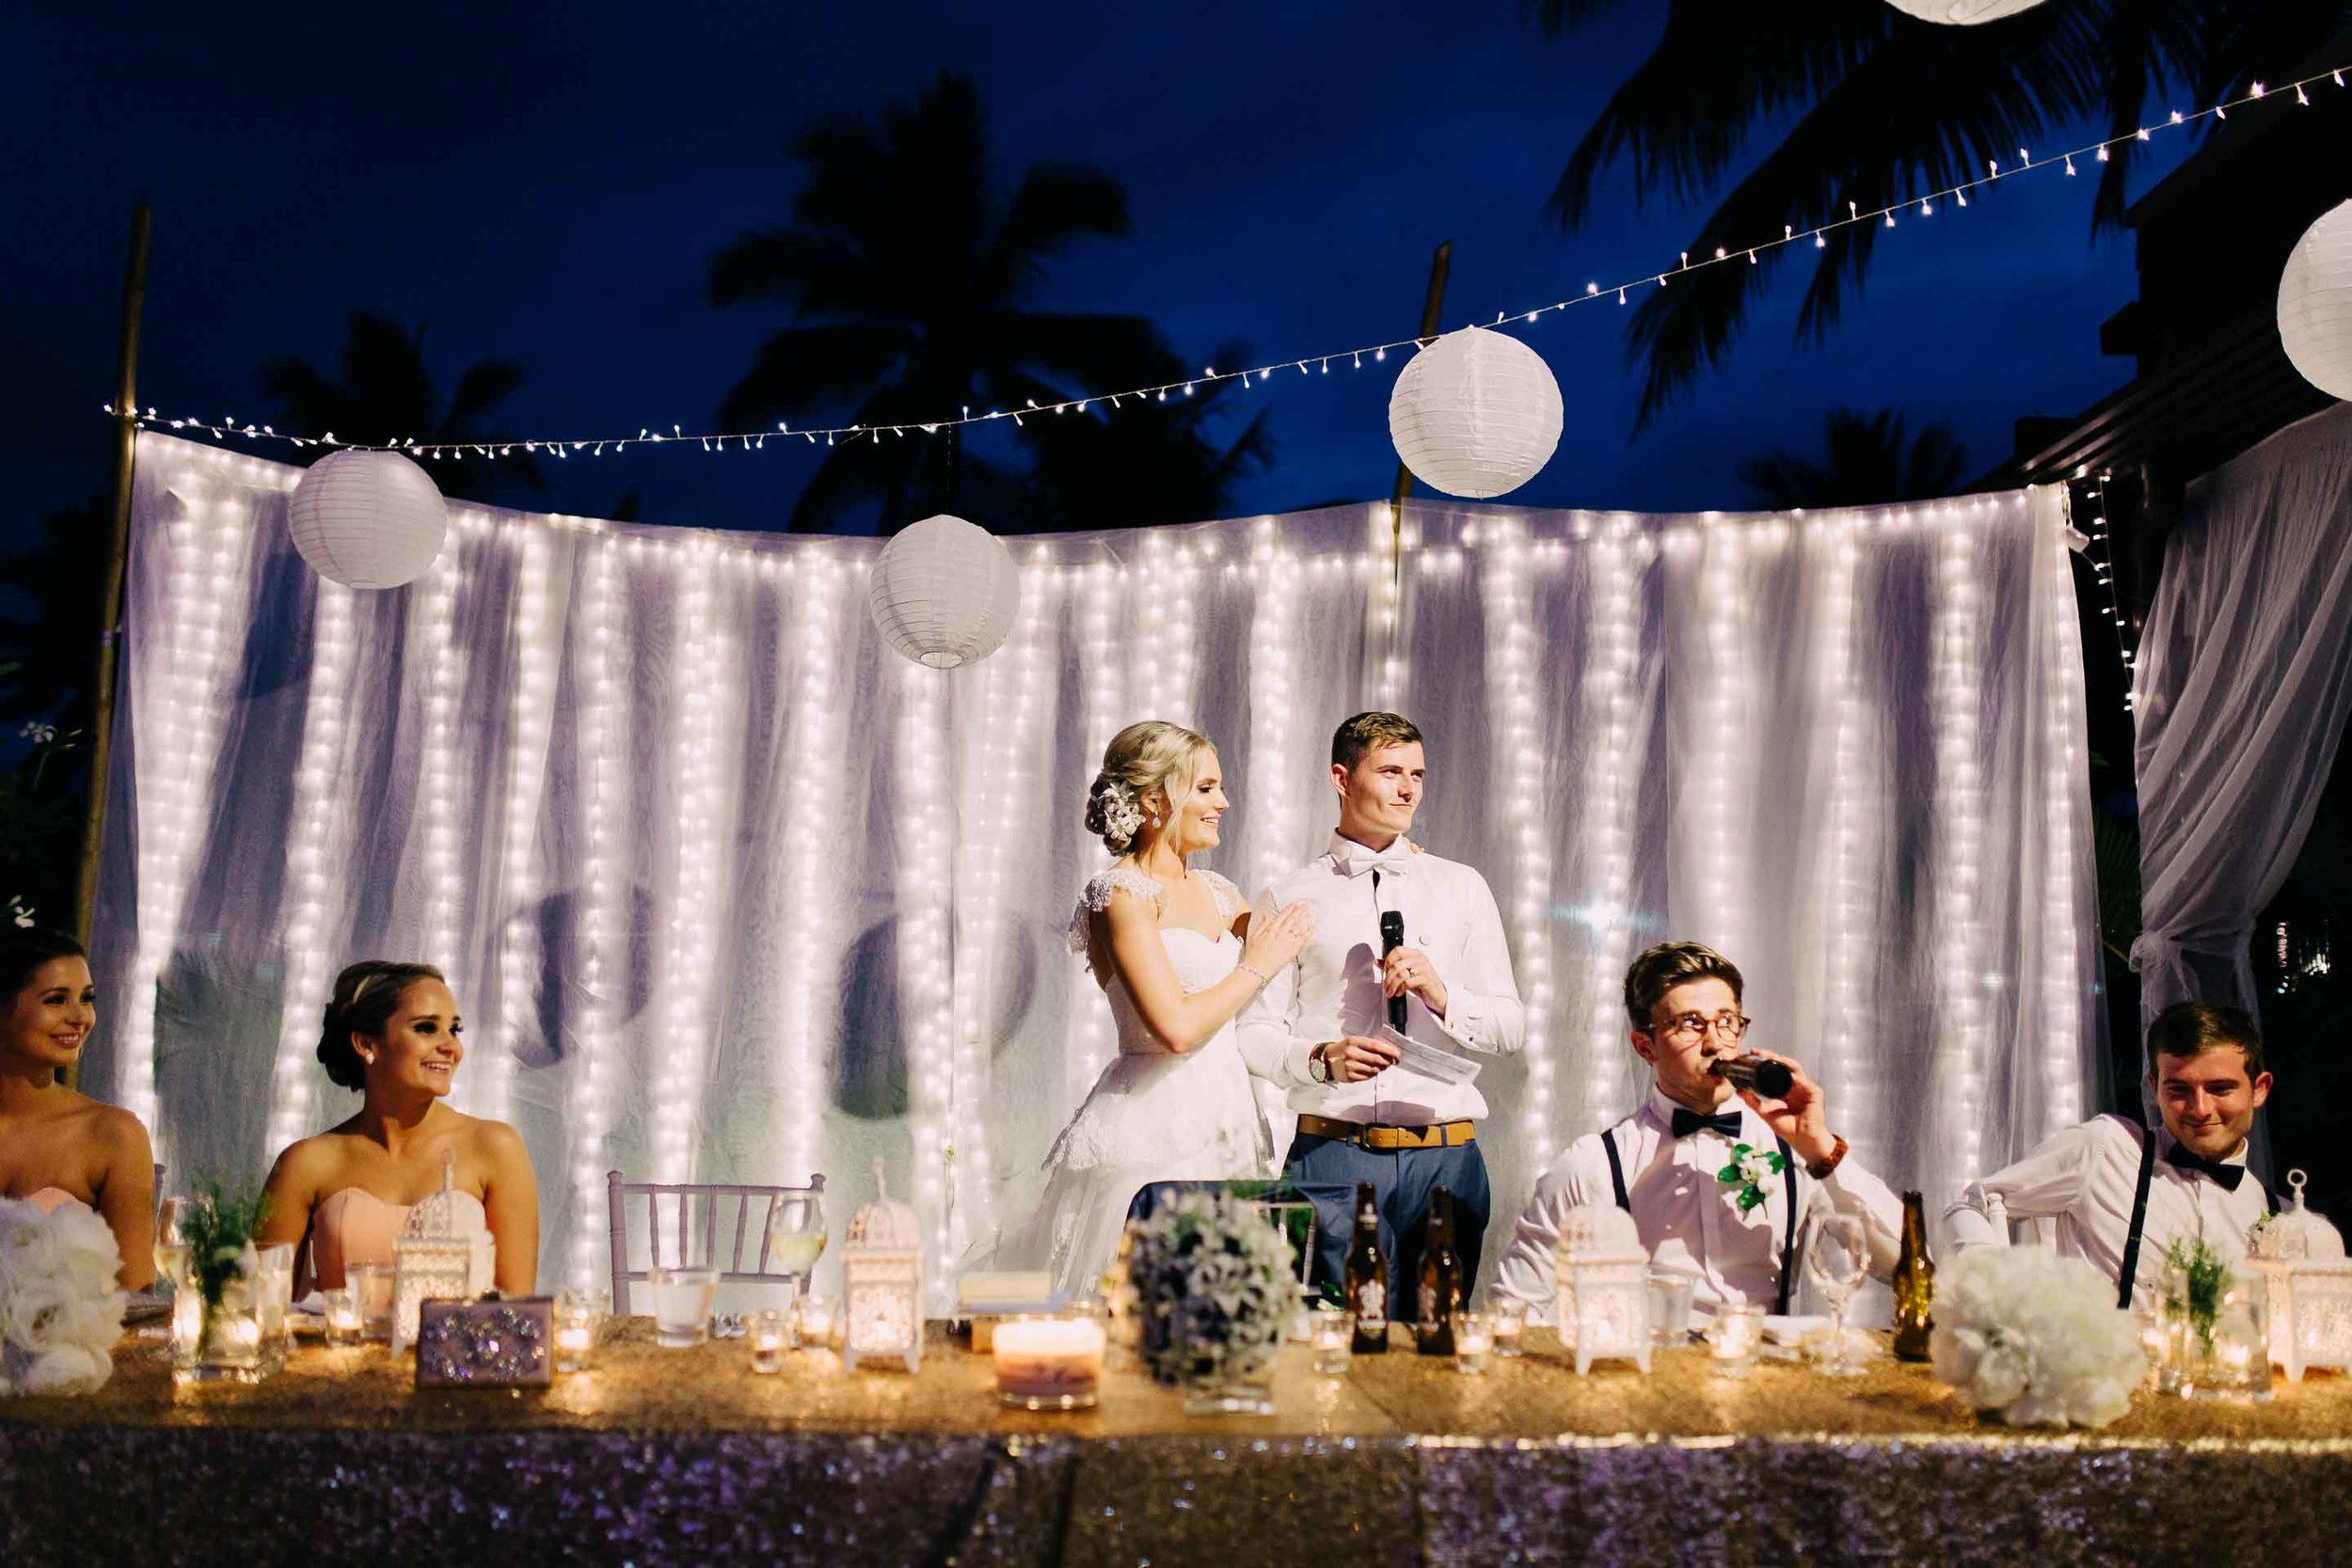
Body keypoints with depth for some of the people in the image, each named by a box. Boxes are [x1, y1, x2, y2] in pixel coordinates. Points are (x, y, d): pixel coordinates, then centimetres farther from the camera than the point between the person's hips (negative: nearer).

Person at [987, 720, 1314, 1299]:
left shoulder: (1215, 892, 14)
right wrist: (1258, 965, -7)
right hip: (1152, 1129, -8)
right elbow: (1176, 1026, -19)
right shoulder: (1121, 894, -9)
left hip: (1223, 1121, 8)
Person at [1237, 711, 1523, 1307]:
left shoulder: (1462, 889, 14)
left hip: (1445, 1159, 2)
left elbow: (1511, 1029, 10)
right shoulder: (1289, 899, 8)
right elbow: (1256, 1033, 1)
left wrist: (1441, 993, -8)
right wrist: (1321, 1058, -18)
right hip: (1332, 1154, -2)